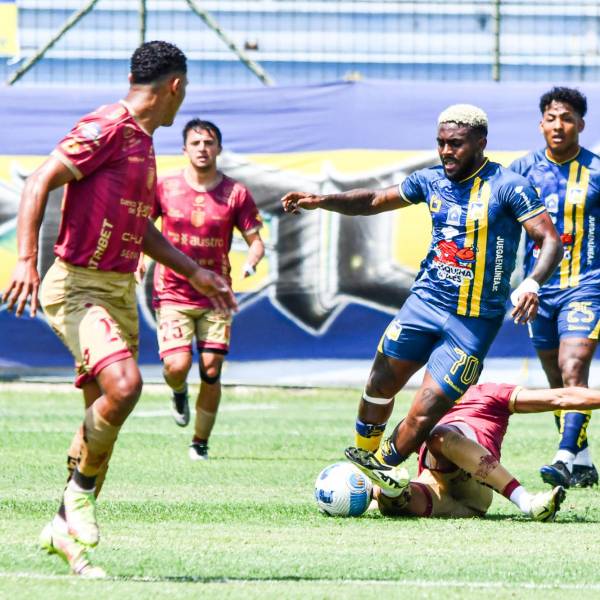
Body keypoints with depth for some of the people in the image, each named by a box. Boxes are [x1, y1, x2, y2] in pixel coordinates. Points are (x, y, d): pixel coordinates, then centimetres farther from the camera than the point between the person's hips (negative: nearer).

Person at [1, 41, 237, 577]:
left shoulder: (142, 142, 16)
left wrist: (195, 273, 31)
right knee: (124, 384, -27)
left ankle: (66, 529, 18)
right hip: (78, 287, -9)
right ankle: (81, 488, -6)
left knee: (104, 419, 8)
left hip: (120, 290, 9)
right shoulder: (106, 128, -12)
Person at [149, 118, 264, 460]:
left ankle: (201, 442, 15)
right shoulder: (165, 188, -1)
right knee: (177, 365, -17)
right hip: (173, 293, -1)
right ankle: (179, 393, 21)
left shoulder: (236, 194, -2)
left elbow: (256, 240, 3)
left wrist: (251, 261, -19)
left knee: (211, 372, -4)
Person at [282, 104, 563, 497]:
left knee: (426, 413, -6)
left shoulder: (508, 187, -11)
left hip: (475, 320, -5)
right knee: (381, 384, 7)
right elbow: (375, 201, 18)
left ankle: (385, 462, 18)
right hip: (425, 301, 5)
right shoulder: (431, 181, 6)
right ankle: (362, 456, 30)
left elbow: (551, 240, -15)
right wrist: (321, 201, 5)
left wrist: (533, 283, -34)